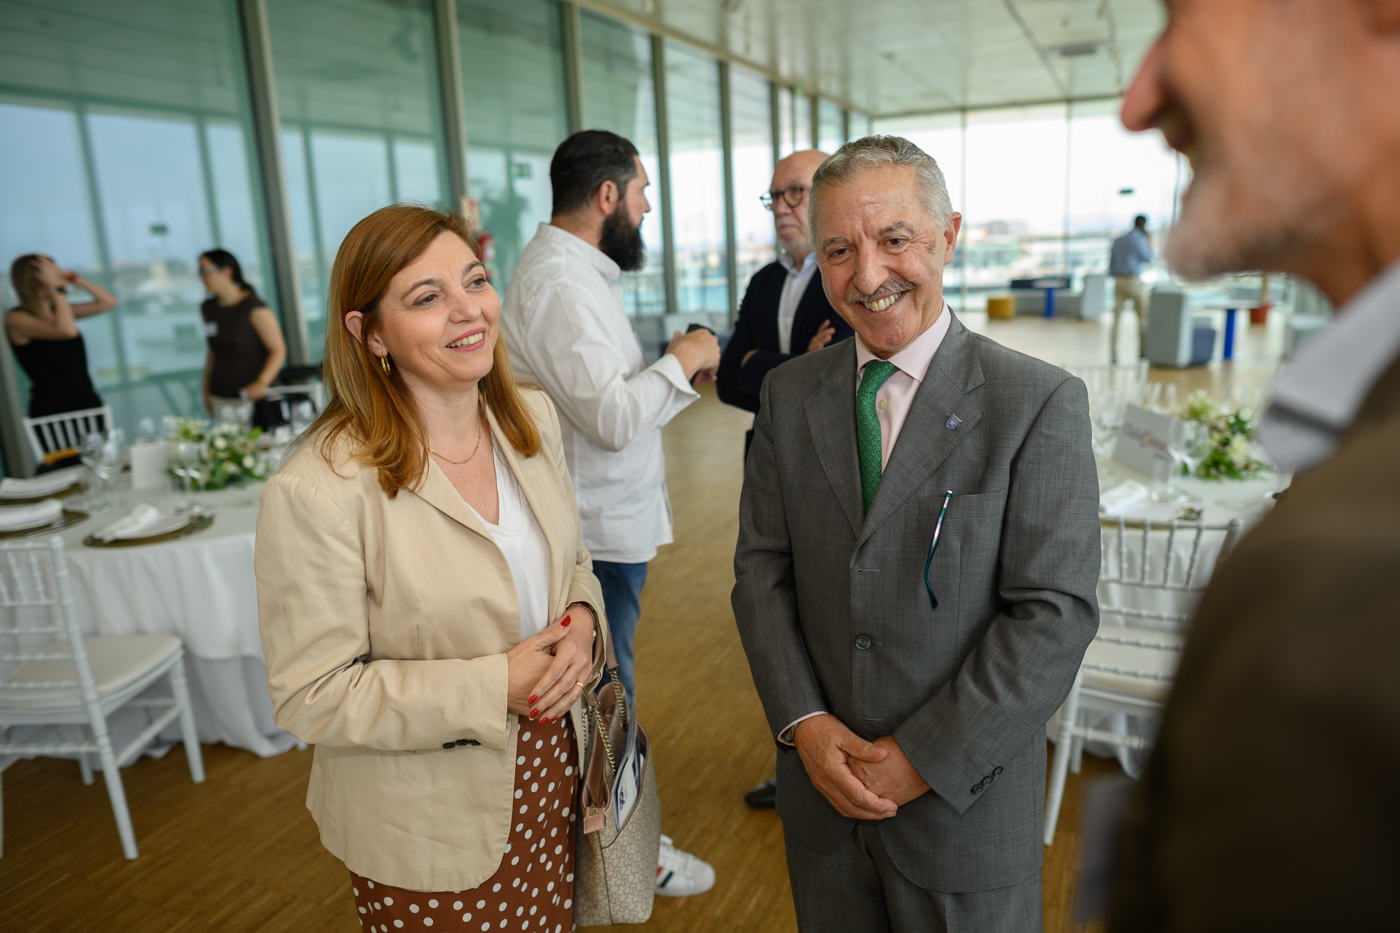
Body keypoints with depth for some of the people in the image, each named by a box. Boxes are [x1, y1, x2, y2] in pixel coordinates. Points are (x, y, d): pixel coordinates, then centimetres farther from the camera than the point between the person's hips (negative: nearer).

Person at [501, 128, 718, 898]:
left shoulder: (574, 271, 12)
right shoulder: (559, 282, -22)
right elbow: (611, 418, -27)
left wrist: (677, 370, 7)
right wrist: (680, 361, -14)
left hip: (609, 521, 10)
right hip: (598, 531, -10)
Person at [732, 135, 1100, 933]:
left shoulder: (1040, 403, -13)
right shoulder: (788, 395, 0)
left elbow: (1055, 614, -16)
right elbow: (761, 567, 0)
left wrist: (925, 757, -16)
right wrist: (803, 723, -10)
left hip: (969, 798, -3)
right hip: (822, 785, 4)